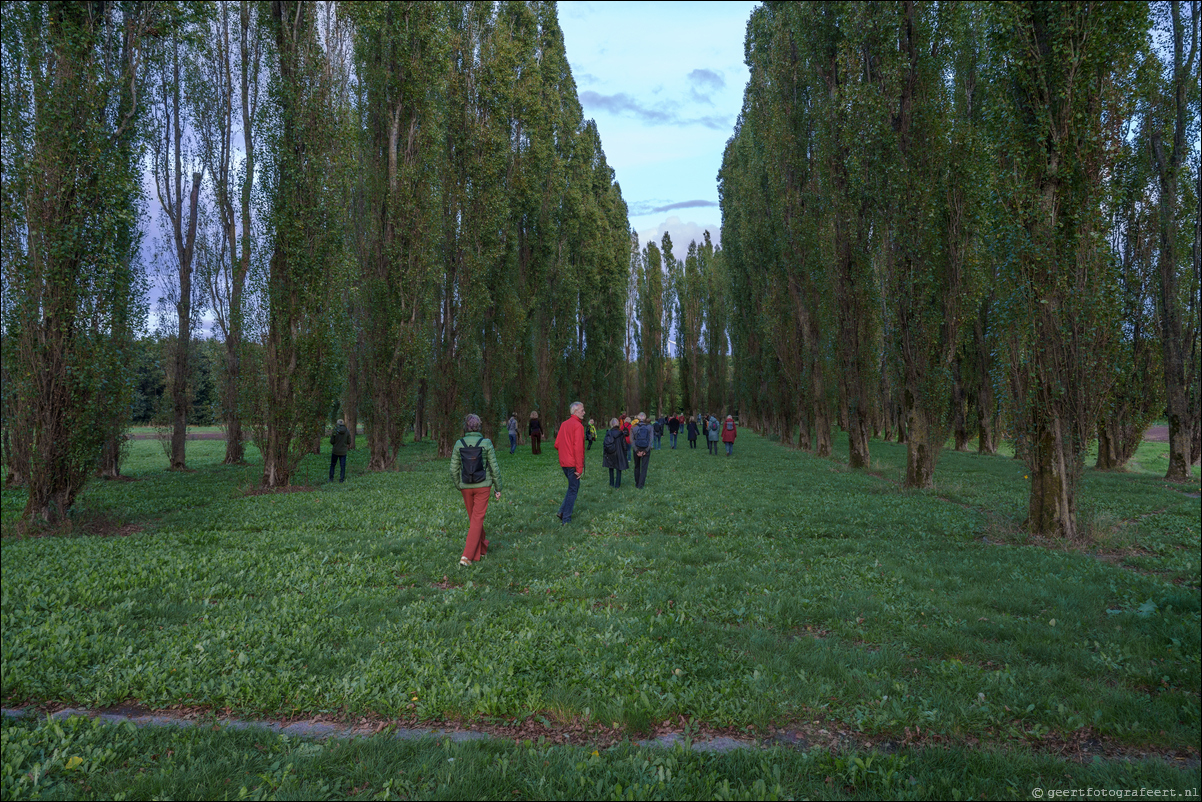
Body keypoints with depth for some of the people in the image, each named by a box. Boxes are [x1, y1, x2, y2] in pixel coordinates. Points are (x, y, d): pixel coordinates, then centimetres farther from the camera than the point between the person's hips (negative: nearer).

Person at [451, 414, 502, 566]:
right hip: (483, 486, -2)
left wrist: (459, 486, 16)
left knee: (474, 518, 19)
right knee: (477, 519, 0)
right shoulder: (486, 443, -9)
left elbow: (454, 470, 0)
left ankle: (482, 548, 34)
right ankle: (467, 556, -8)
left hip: (466, 486, 3)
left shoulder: (459, 444, -4)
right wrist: (498, 488, 4)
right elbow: (494, 468, -6)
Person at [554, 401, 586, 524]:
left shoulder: (564, 424, 11)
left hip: (564, 463, 8)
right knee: (573, 489, 2)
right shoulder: (578, 426, -15)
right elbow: (578, 448, -19)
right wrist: (579, 468, -17)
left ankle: (562, 511, 13)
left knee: (574, 486, 20)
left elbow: (557, 445, 13)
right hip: (573, 464, -8)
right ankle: (566, 519, 5)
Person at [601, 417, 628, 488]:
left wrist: (605, 453, 3)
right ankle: (617, 485, 7)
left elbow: (605, 444, -8)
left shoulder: (608, 433, -9)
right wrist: (624, 453, 7)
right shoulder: (621, 433, -9)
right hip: (619, 453, -1)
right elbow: (624, 445, -4)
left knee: (611, 469, 16)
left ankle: (611, 484, 22)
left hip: (610, 453, 1)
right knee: (618, 469, 7)